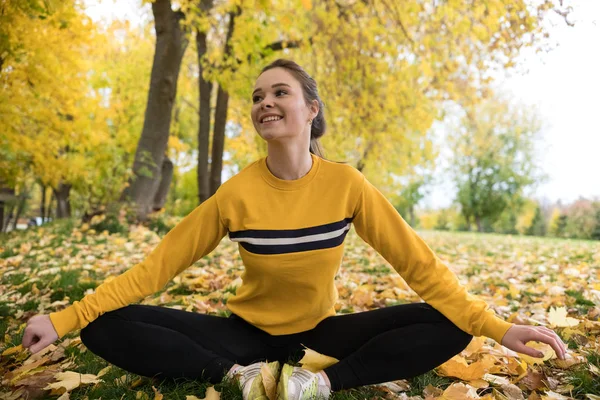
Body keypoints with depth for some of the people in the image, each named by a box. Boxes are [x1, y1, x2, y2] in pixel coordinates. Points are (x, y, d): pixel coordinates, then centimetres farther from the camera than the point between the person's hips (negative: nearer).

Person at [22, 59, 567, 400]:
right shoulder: (237, 193, -12)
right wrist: (66, 318, -15)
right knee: (106, 329, -18)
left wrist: (495, 326, -17)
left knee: (450, 329, -20)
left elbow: (417, 262, -9)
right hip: (248, 332, 0)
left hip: (319, 334, 1)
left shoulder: (346, 184, -12)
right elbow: (159, 264, -9)